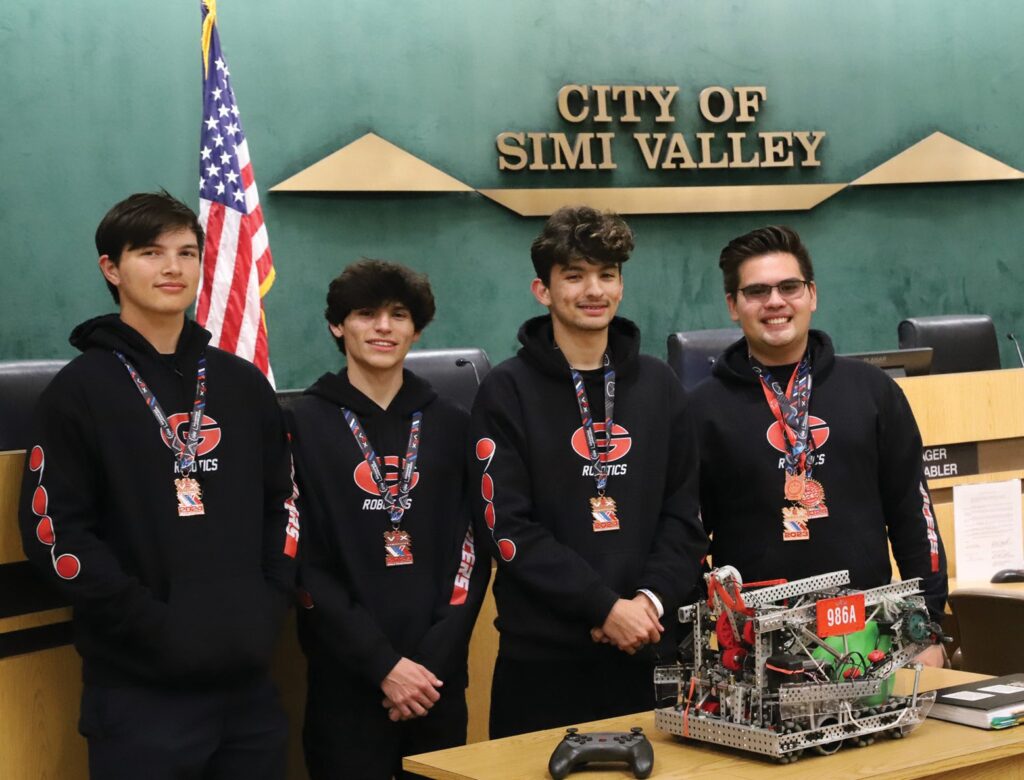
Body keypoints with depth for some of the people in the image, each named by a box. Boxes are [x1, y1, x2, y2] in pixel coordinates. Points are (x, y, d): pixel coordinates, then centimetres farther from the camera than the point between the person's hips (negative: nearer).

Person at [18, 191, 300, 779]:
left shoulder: (244, 384, 13)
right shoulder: (80, 391, -1)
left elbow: (282, 505, 16)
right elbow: (55, 533, -8)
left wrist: (269, 608, 1)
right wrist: (155, 626, -15)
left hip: (247, 681, 5)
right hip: (141, 689, -4)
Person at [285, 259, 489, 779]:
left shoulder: (452, 426, 9)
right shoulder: (305, 425, -1)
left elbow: (472, 548, 5)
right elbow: (303, 561, -6)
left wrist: (437, 657, -7)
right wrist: (383, 664, -12)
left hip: (439, 677, 3)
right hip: (346, 680, -3)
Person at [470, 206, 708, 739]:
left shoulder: (658, 386, 11)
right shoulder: (508, 391, -2)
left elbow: (683, 514, 9)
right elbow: (510, 528, -10)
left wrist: (652, 598, -8)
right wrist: (605, 607, -15)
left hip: (647, 649, 4)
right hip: (543, 655, -3)